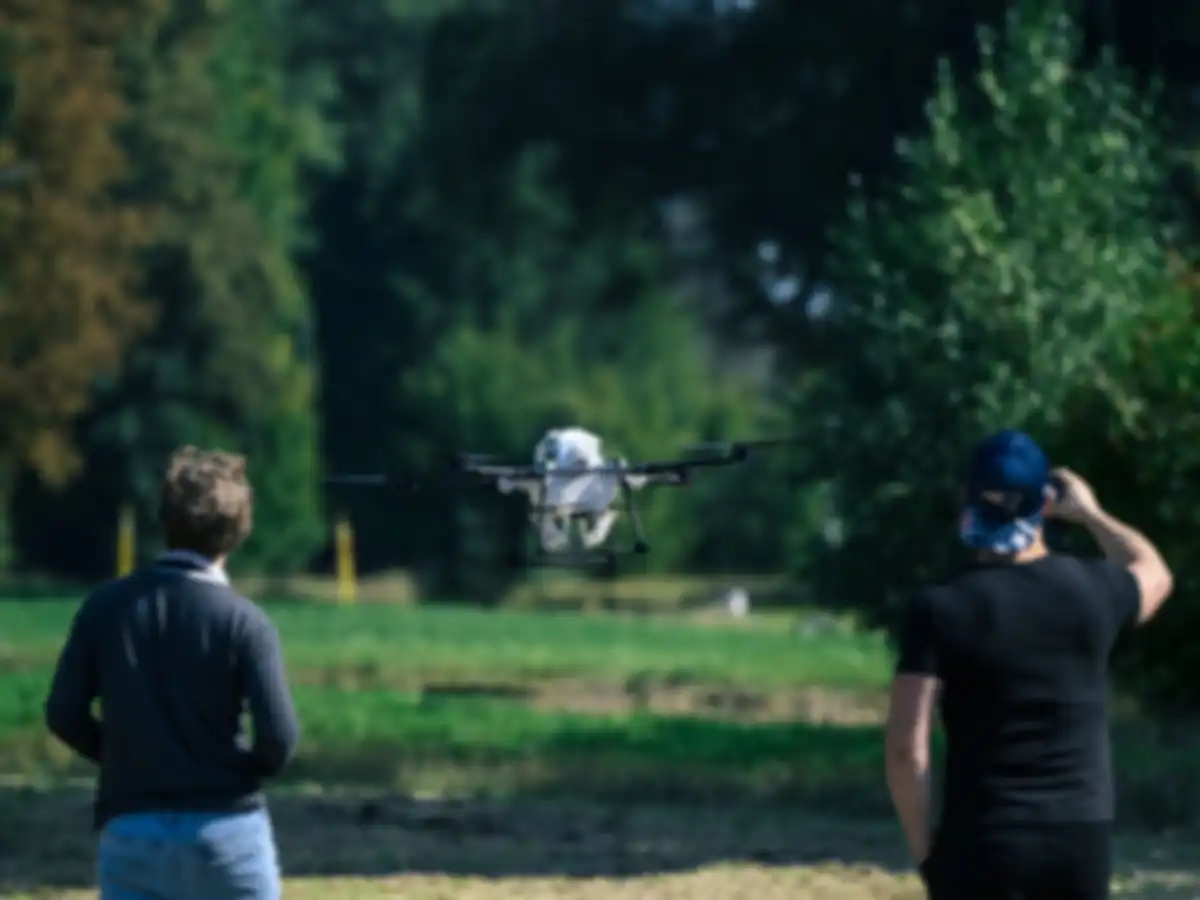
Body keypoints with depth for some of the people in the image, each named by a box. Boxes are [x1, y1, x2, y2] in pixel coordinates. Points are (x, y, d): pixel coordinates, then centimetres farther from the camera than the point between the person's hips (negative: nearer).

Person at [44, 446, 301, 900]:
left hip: (131, 830, 2)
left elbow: (64, 713, 0)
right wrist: (254, 770, 7)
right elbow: (278, 735, -15)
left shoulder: (106, 607, -1)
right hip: (227, 825, -2)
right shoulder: (243, 621, -10)